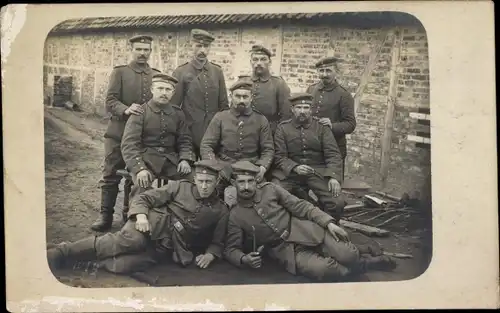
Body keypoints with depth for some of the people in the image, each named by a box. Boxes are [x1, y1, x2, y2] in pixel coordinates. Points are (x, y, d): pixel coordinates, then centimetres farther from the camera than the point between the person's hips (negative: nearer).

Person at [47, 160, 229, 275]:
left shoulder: (221, 211, 11)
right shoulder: (180, 187, 8)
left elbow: (218, 242, 18)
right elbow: (144, 198, 6)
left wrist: (210, 255, -4)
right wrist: (141, 215, -15)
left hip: (167, 249, 1)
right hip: (153, 226, -1)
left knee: (122, 265, -29)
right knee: (126, 242, -36)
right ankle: (60, 253, -34)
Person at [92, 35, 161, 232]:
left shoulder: (157, 75, 10)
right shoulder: (119, 72, 1)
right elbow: (110, 101, -8)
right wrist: (126, 110, -27)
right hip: (119, 133, -2)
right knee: (111, 175, 0)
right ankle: (105, 215, 7)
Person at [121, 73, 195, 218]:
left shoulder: (177, 113, 10)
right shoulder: (140, 112, -3)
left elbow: (185, 140, 14)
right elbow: (129, 144, -11)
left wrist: (185, 159, -8)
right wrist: (138, 168, -26)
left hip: (170, 159, 4)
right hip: (146, 158, -4)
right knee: (142, 185, -32)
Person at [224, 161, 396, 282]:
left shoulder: (270, 189, 2)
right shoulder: (234, 216, -2)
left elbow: (300, 206, 2)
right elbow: (230, 249, 2)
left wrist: (329, 222, -8)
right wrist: (244, 259, -22)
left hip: (306, 232, 2)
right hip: (286, 250, -1)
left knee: (348, 257, -20)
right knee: (323, 269, -29)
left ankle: (361, 258, 17)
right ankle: (363, 264, -2)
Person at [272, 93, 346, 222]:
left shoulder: (321, 126, 3)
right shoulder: (283, 128, 3)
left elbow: (333, 154, -2)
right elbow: (280, 156, -1)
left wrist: (333, 177, -19)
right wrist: (295, 168, -21)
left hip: (318, 171, 0)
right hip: (290, 172, 0)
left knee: (337, 203, -22)